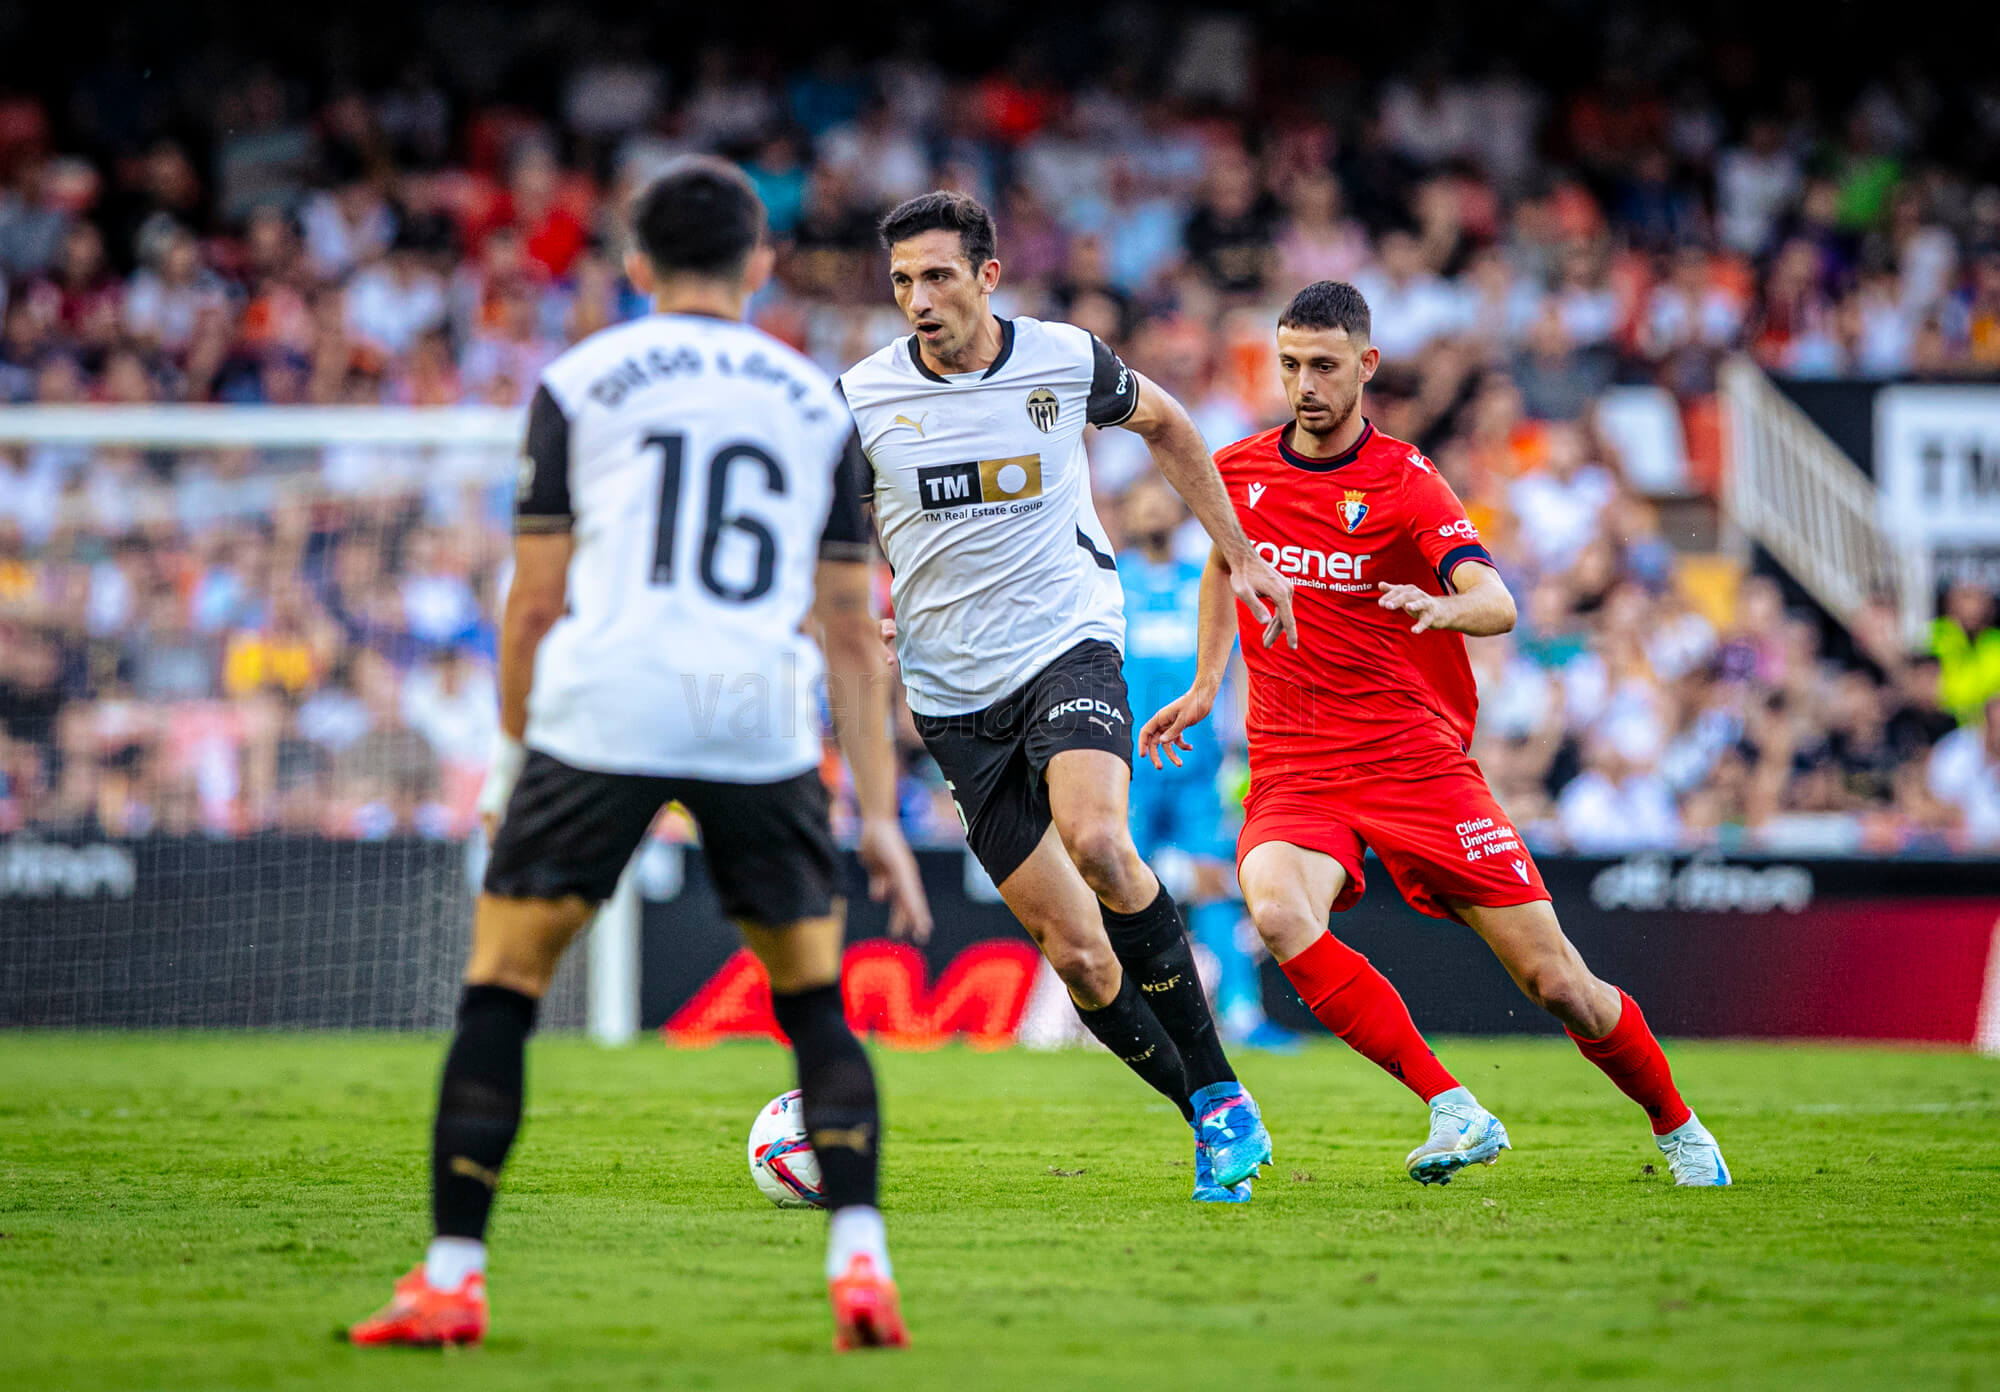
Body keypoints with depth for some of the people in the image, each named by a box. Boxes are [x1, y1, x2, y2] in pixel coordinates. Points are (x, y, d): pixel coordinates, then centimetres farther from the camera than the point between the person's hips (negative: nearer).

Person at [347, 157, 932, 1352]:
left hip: (602, 710, -2)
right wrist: (880, 813, 18)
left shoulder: (582, 381, 11)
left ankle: (453, 1275, 3)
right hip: (763, 718, 2)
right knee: (817, 1006, 15)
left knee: (500, 993, 7)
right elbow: (851, 631, 17)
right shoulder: (817, 402, 18)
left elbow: (535, 602, 8)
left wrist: (515, 752, 20)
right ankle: (861, 1262, 0)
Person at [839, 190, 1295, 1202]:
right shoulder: (862, 397, -4)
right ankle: (1211, 1116, 13)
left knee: (1095, 840, -30)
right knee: (1073, 947, -4)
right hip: (954, 692, 2)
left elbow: (1161, 422, 17)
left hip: (1068, 644, -2)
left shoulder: (1065, 360, -4)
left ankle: (1219, 1090, -17)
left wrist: (1238, 552, 18)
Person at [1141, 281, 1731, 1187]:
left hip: (1420, 762, -2)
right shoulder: (1238, 472, 6)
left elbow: (1498, 604, -21)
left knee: (1558, 987, -4)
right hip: (1293, 768, 2)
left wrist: (1445, 606, -43)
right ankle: (1453, 1111, -28)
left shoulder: (1406, 484, -7)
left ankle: (1678, 1130, 24)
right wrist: (1205, 686, 25)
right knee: (1278, 913, -33)